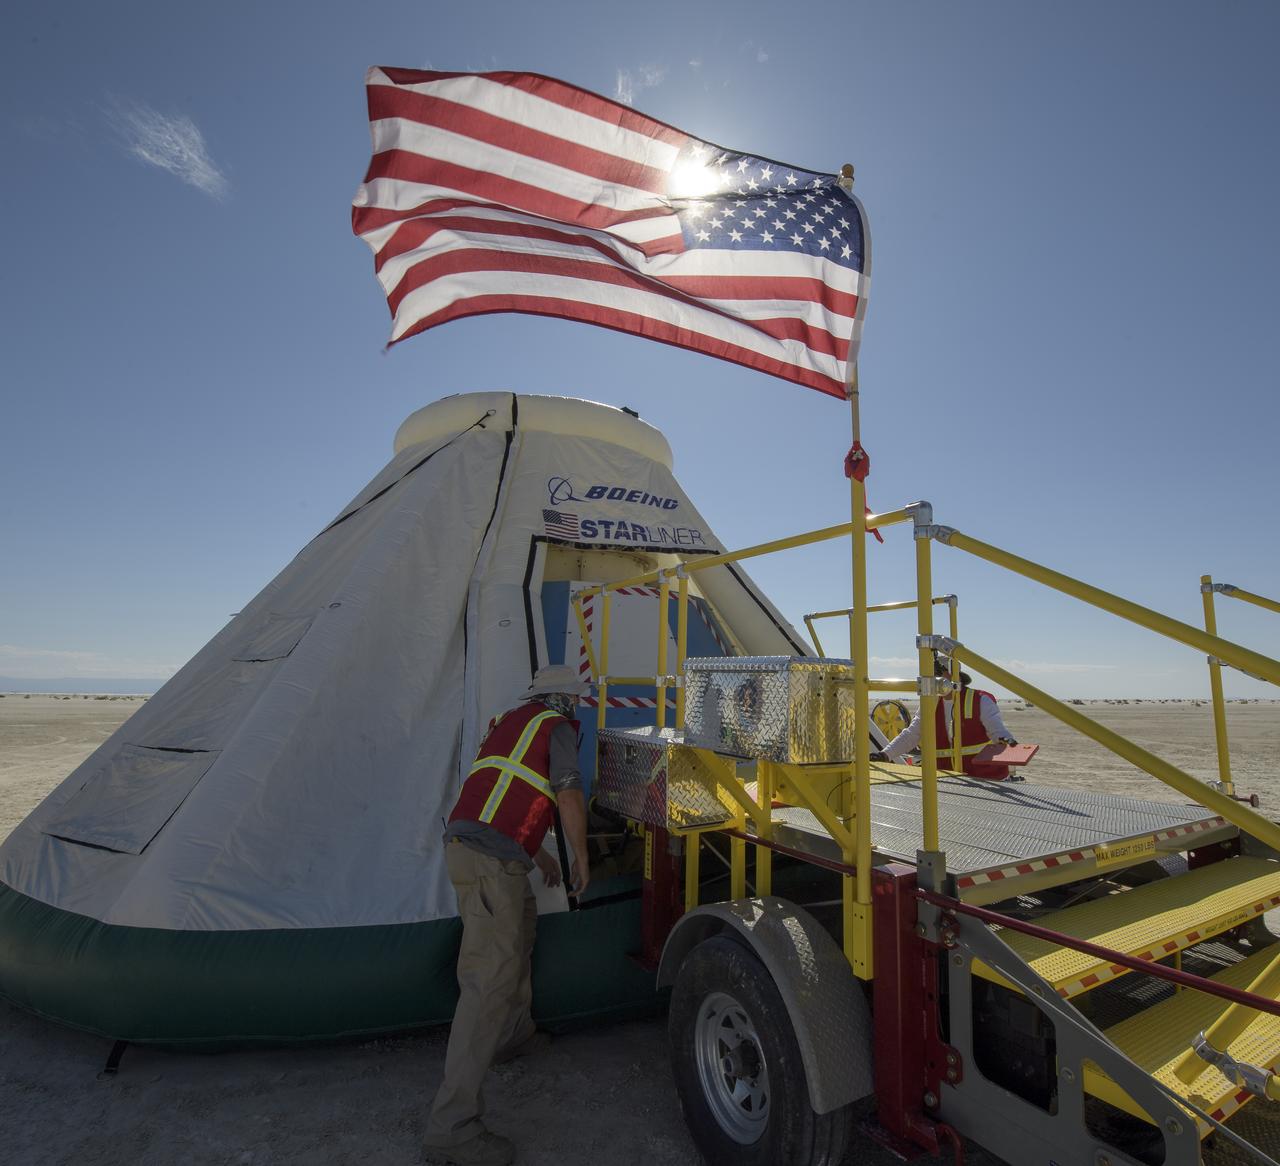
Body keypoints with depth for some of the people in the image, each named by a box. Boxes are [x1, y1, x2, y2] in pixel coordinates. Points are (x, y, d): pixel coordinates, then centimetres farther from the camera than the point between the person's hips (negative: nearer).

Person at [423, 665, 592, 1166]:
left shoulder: (507, 721, 23)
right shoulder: (558, 726, -1)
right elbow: (568, 794, -11)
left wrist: (540, 856, 38)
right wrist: (581, 859, 4)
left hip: (461, 839, 10)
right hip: (492, 860, -9)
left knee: (521, 925, 28)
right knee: (491, 978, -7)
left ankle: (514, 1034, 43)